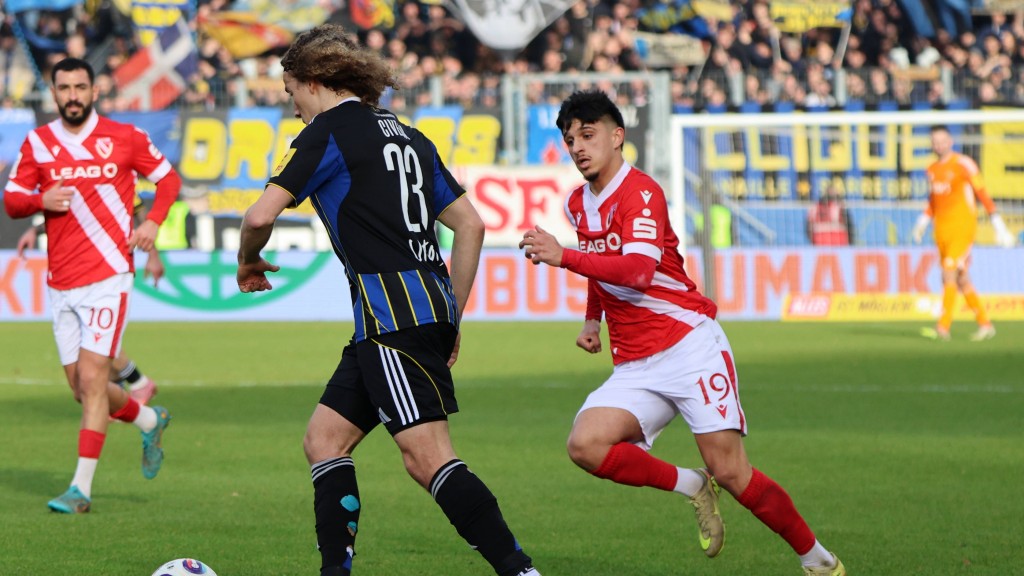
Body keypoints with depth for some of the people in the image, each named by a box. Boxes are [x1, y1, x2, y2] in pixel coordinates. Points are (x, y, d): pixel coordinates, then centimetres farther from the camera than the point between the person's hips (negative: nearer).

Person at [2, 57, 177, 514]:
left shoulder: (124, 138, 0)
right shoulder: (37, 143, 6)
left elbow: (167, 178, 12)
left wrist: (153, 221, -5)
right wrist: (41, 200, -12)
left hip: (107, 276, -4)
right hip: (61, 283, 4)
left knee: (92, 377, -13)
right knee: (82, 388, 8)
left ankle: (81, 487, -11)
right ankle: (148, 420, 37)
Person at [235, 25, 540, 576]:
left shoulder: (329, 131, -2)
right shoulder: (407, 136, 21)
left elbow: (261, 216, -9)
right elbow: (471, 224, 20)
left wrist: (248, 261, 13)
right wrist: (450, 316, 24)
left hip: (393, 309, -9)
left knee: (427, 458, -14)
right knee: (323, 441, 12)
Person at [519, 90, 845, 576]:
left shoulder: (640, 193, -11)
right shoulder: (578, 204, 14)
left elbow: (638, 271, -28)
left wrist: (562, 257, -33)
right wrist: (592, 320, 25)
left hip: (689, 345, -7)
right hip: (634, 367, 7)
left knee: (729, 470, -14)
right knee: (585, 444, -20)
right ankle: (690, 486, 0)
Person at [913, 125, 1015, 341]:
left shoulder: (963, 164, -7)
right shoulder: (933, 169, 14)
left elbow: (982, 194, -7)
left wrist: (998, 225, -10)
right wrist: (923, 222, 16)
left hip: (962, 228, -7)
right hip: (942, 230, 7)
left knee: (950, 274, -15)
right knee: (961, 280, 7)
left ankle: (943, 328, -18)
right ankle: (985, 324, 16)